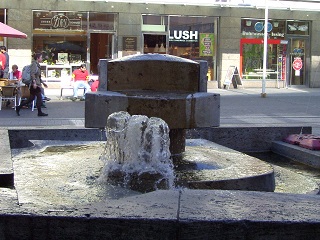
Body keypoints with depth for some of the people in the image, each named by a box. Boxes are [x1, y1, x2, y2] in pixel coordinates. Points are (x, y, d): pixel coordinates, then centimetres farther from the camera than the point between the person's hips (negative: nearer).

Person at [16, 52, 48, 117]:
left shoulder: (37, 65, 20)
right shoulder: (34, 64, -10)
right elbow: (32, 74, -22)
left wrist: (43, 82, 27)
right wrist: (34, 82, -29)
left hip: (36, 84, 10)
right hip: (35, 85, -10)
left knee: (31, 98, 10)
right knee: (39, 97, -5)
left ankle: (18, 107, 13)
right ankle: (39, 112, 1)